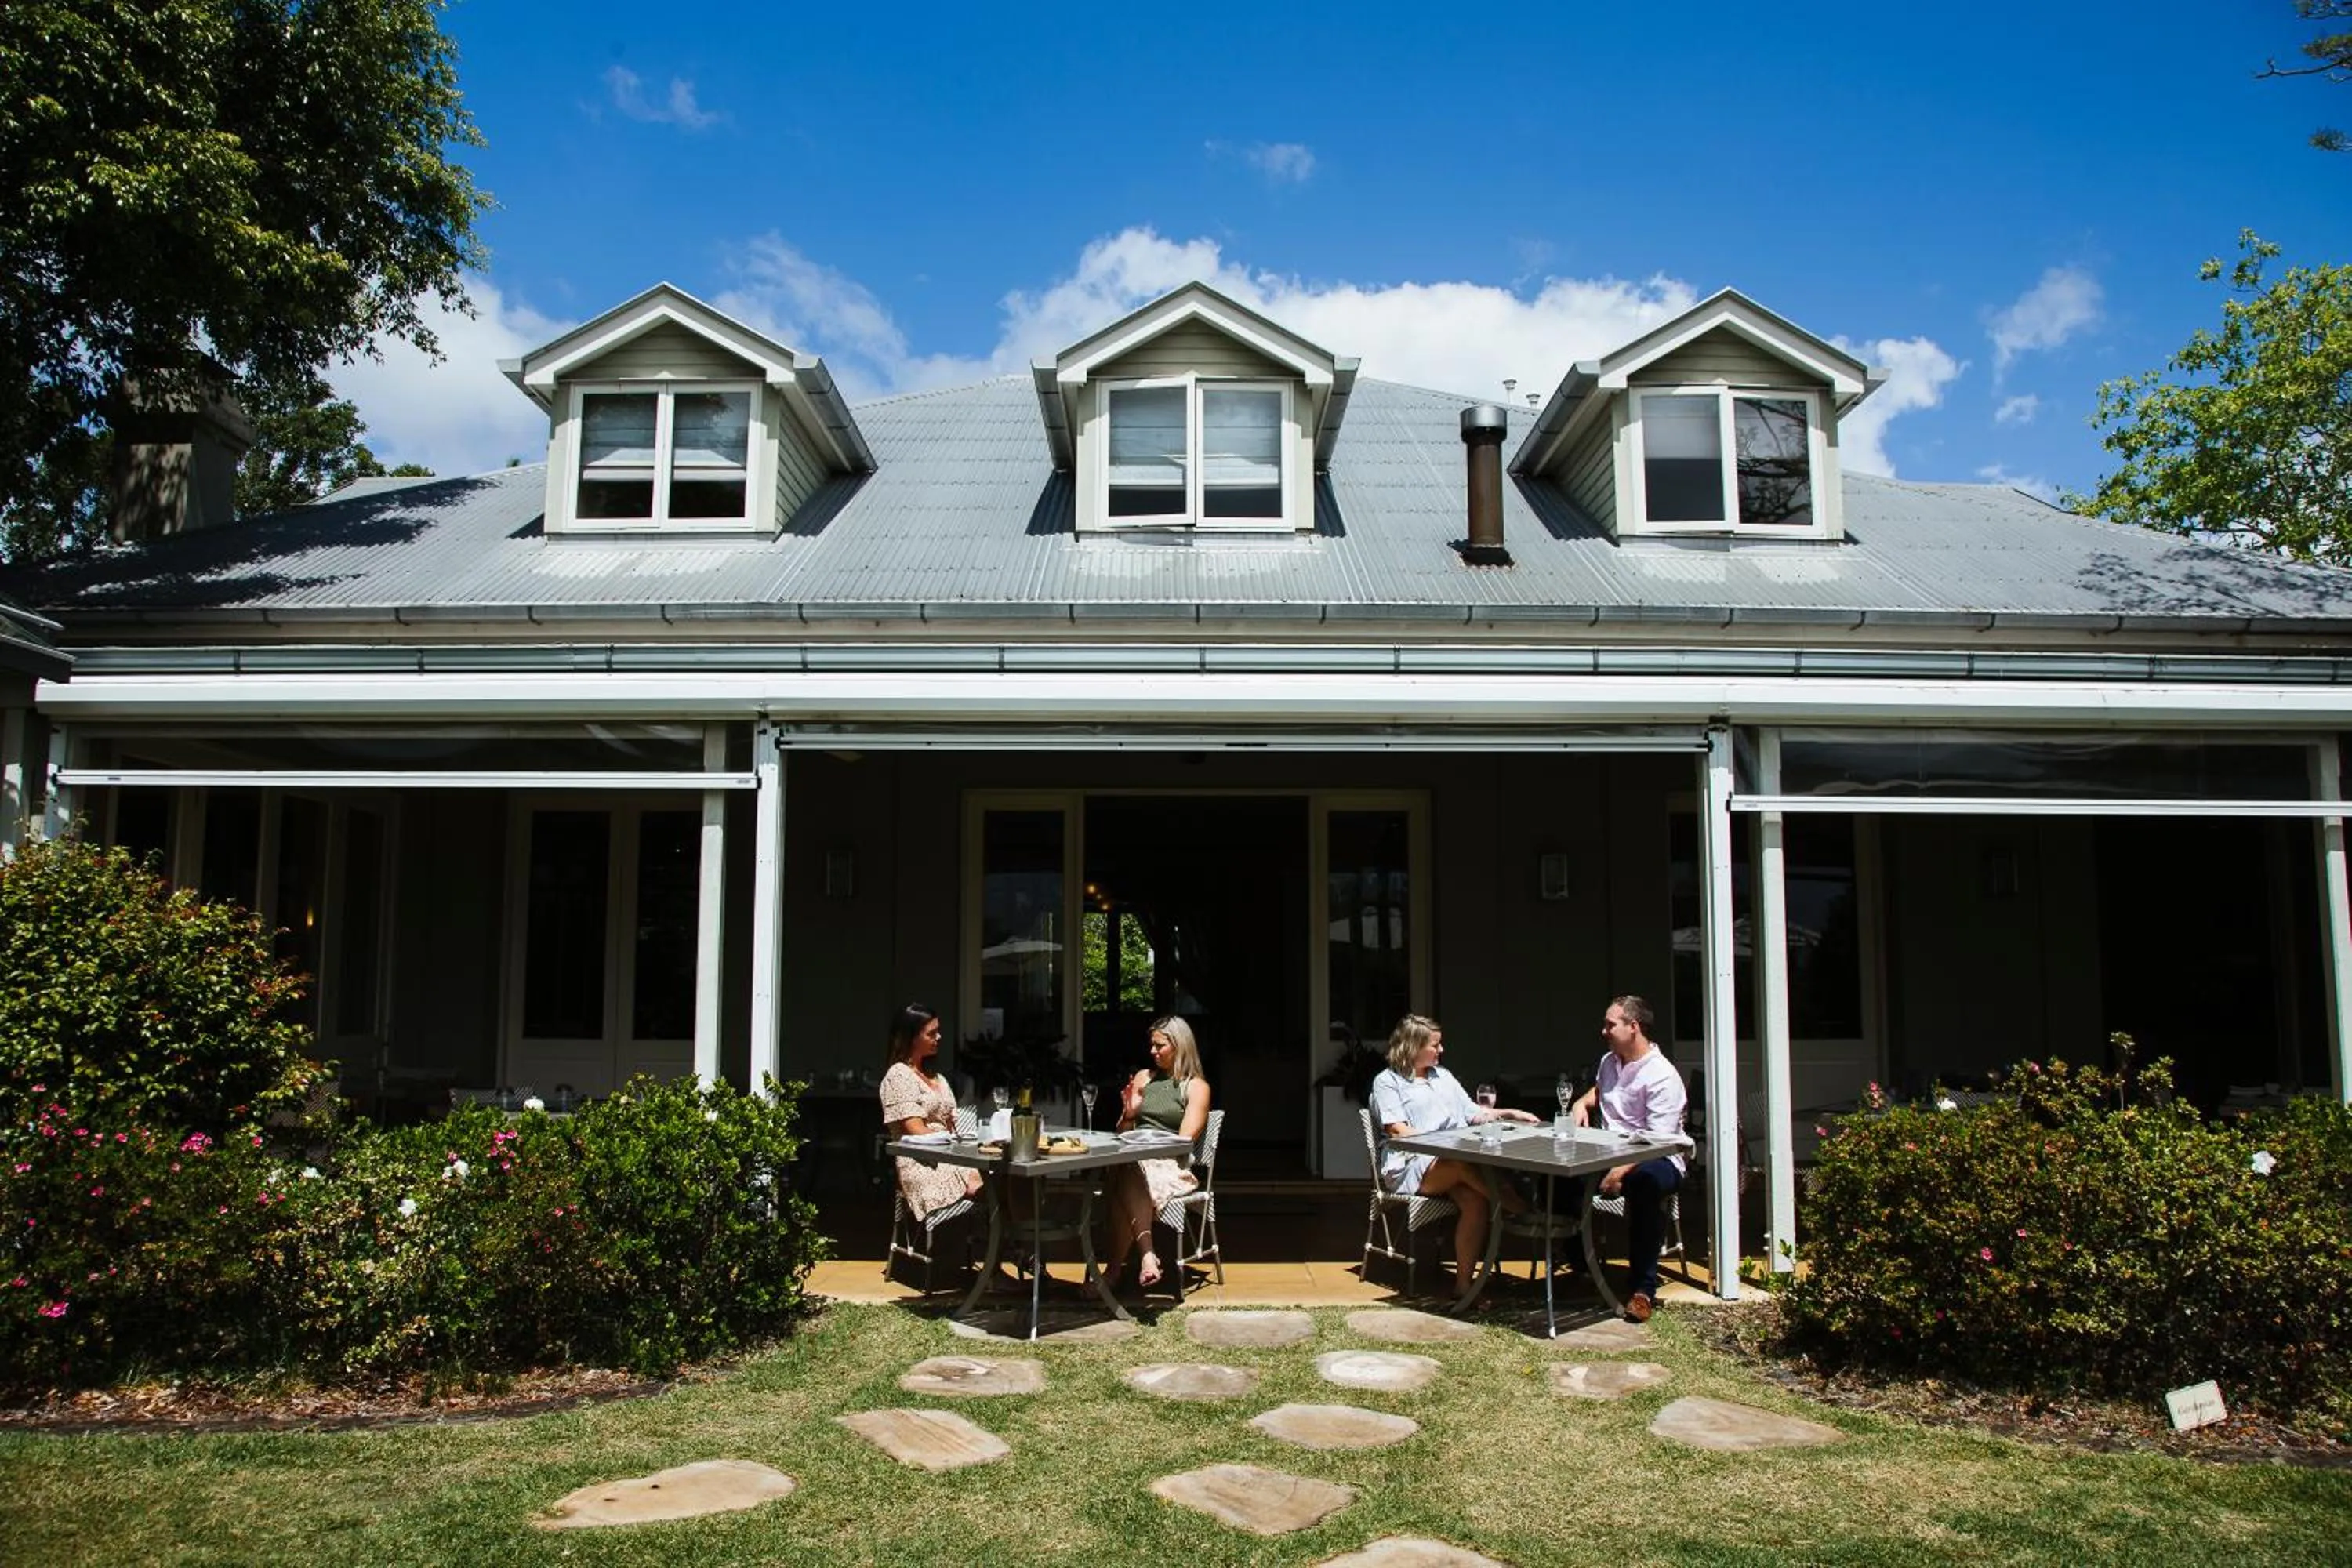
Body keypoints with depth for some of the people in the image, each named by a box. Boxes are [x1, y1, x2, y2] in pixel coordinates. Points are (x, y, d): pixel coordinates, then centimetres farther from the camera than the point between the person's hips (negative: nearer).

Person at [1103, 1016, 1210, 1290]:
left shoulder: (1196, 1087, 8)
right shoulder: (1143, 1077, 22)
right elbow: (1122, 1134, 23)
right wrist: (1128, 1113, 2)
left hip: (1172, 1167, -4)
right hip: (1134, 1162, 4)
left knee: (1128, 1175, -37)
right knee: (1122, 1173, -36)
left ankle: (1114, 1270, -37)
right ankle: (1147, 1254, -44)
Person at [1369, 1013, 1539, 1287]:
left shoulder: (1443, 1077, 29)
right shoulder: (1388, 1082, 7)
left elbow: (1473, 1113, 30)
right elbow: (1397, 1130, -5)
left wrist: (1509, 1114, 17)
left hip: (1456, 1160, 6)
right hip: (1409, 1167, -6)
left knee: (1474, 1200, -28)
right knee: (1463, 1162, -37)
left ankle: (1464, 1281, -26)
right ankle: (1520, 1211, -28)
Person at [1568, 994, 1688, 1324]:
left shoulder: (1662, 1076, -14)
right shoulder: (1609, 1062, 13)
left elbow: (1657, 1140, -21)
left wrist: (1621, 1172, -32)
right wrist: (1582, 1103, 14)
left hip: (1657, 1160, -8)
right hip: (1609, 1153, 8)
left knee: (1643, 1181, -41)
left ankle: (1644, 1288, -34)